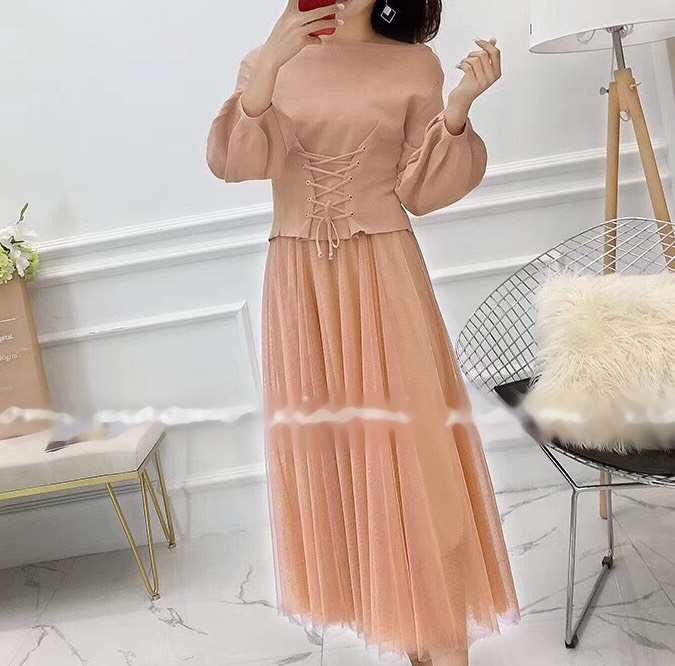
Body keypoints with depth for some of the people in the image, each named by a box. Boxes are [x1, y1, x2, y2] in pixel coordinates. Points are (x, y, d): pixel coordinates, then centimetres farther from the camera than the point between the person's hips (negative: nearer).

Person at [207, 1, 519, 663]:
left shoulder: (414, 65, 4)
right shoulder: (268, 63, 9)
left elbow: (420, 191, 0)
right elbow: (231, 162, -6)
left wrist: (459, 106, -13)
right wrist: (269, 65, -17)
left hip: (383, 270, -2)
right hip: (298, 277, 2)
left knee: (407, 438, -4)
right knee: (326, 440, 7)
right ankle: (382, 609, 25)